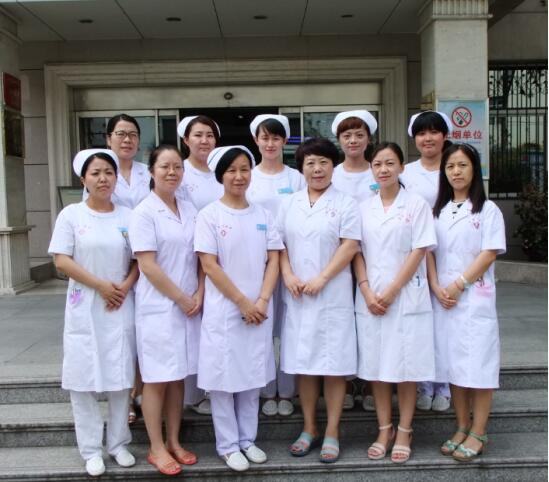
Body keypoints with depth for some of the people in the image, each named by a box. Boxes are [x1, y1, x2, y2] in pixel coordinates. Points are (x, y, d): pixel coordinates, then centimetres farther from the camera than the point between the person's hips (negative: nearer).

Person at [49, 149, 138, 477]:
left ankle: (119, 443, 22)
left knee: (121, 377, 6)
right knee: (84, 379, 3)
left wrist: (125, 287, -11)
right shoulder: (71, 215, -1)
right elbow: (62, 261, -7)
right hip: (84, 309, -1)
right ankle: (91, 449, 16)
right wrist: (101, 285, -12)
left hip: (121, 308, 2)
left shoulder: (128, 216, 5)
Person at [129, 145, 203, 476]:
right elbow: (147, 266, -14)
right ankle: (157, 448, 17)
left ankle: (174, 442, 25)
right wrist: (181, 298, -12)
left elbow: (200, 257, 11)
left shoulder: (190, 210, 9)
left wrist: (199, 294, -3)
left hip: (189, 306, 5)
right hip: (158, 307, -5)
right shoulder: (144, 212, -8)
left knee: (178, 377, 13)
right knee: (157, 380, 4)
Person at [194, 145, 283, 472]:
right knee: (224, 377, 4)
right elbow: (209, 265, -10)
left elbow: (273, 261, 4)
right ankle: (228, 445, 19)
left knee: (252, 377, 12)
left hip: (259, 310, 4)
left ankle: (248, 439, 26)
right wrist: (243, 303, -11)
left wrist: (261, 301, -9)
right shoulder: (210, 215, -4)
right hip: (223, 310, -3)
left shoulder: (263, 215, 7)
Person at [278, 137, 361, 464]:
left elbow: (350, 246, -8)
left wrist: (321, 279, -15)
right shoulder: (290, 204, 12)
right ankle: (309, 429, 23)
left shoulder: (345, 203, 1)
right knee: (303, 363, 9)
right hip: (298, 296, 4)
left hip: (333, 296, -3)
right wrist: (288, 276, -6)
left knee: (333, 364, 1)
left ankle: (332, 433, 13)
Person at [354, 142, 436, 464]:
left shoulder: (417, 205, -1)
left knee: (406, 365, 3)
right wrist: (367, 291, -7)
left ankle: (404, 432, 17)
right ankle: (384, 431, 21)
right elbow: (357, 253, 6)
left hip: (406, 297, -3)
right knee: (376, 365, 8)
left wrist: (391, 292, -13)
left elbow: (419, 251, -7)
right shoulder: (364, 208, 9)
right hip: (370, 298, 3)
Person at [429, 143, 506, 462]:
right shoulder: (438, 210, 13)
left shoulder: (487, 209, 0)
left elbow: (490, 254, -8)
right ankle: (462, 428, 20)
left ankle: (478, 433, 10)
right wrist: (436, 287, -7)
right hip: (443, 299, 4)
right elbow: (429, 253, 8)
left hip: (475, 298, -4)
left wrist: (458, 285, -15)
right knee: (453, 363, 9)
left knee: (478, 363, -2)